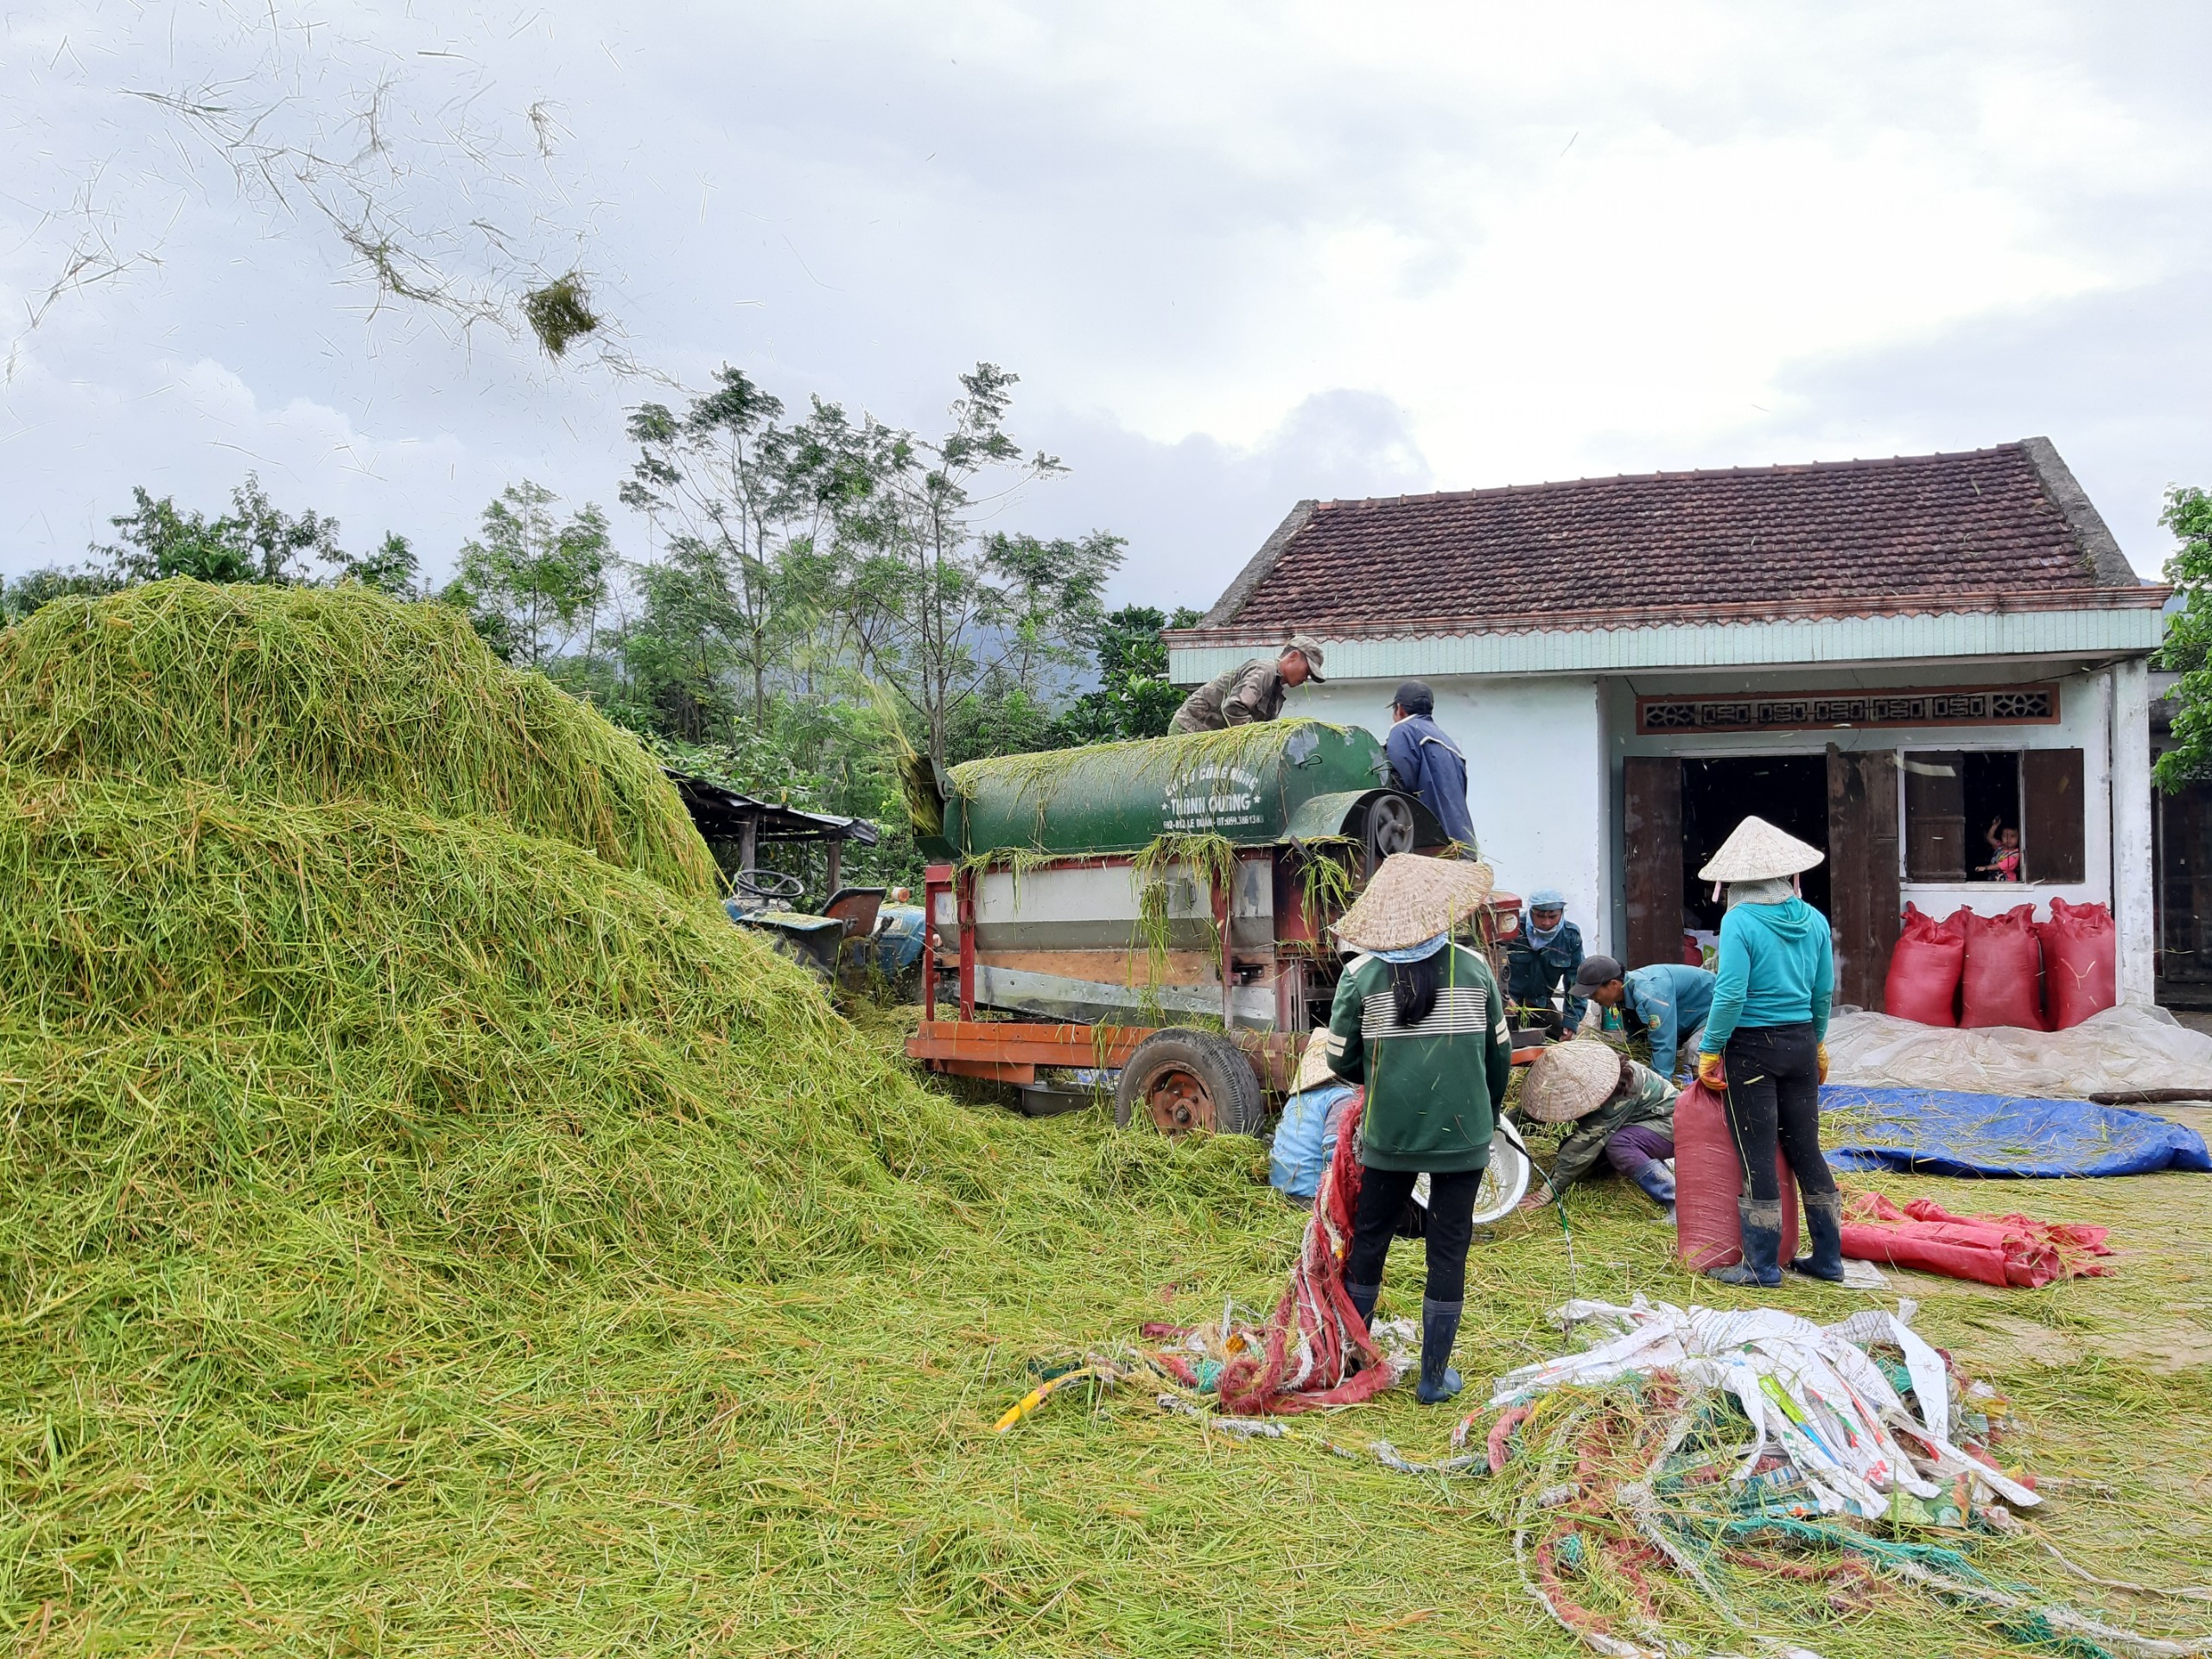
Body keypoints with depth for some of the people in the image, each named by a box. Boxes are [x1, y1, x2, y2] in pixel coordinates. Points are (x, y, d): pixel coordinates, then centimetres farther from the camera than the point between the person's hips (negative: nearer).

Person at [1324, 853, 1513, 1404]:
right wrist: (1488, 1115, 20)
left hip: (1388, 1135, 0)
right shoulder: (1474, 969, -4)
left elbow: (1342, 1060, -3)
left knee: (1369, 1239, 17)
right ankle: (1435, 1376, 15)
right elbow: (1500, 1054, 4)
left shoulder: (1360, 975, -7)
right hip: (1463, 1135, 0)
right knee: (1448, 1251, 8)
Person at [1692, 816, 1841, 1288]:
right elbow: (1824, 992, 9)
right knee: (1806, 1150, 14)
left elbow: (1731, 995, -18)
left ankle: (1762, 1265, 9)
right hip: (1801, 1045, 6)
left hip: (1752, 1048, -5)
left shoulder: (1739, 921, -15)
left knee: (1757, 1158, 2)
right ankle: (1828, 1258, 21)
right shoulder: (1813, 920, 1)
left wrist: (1709, 1051, -9)